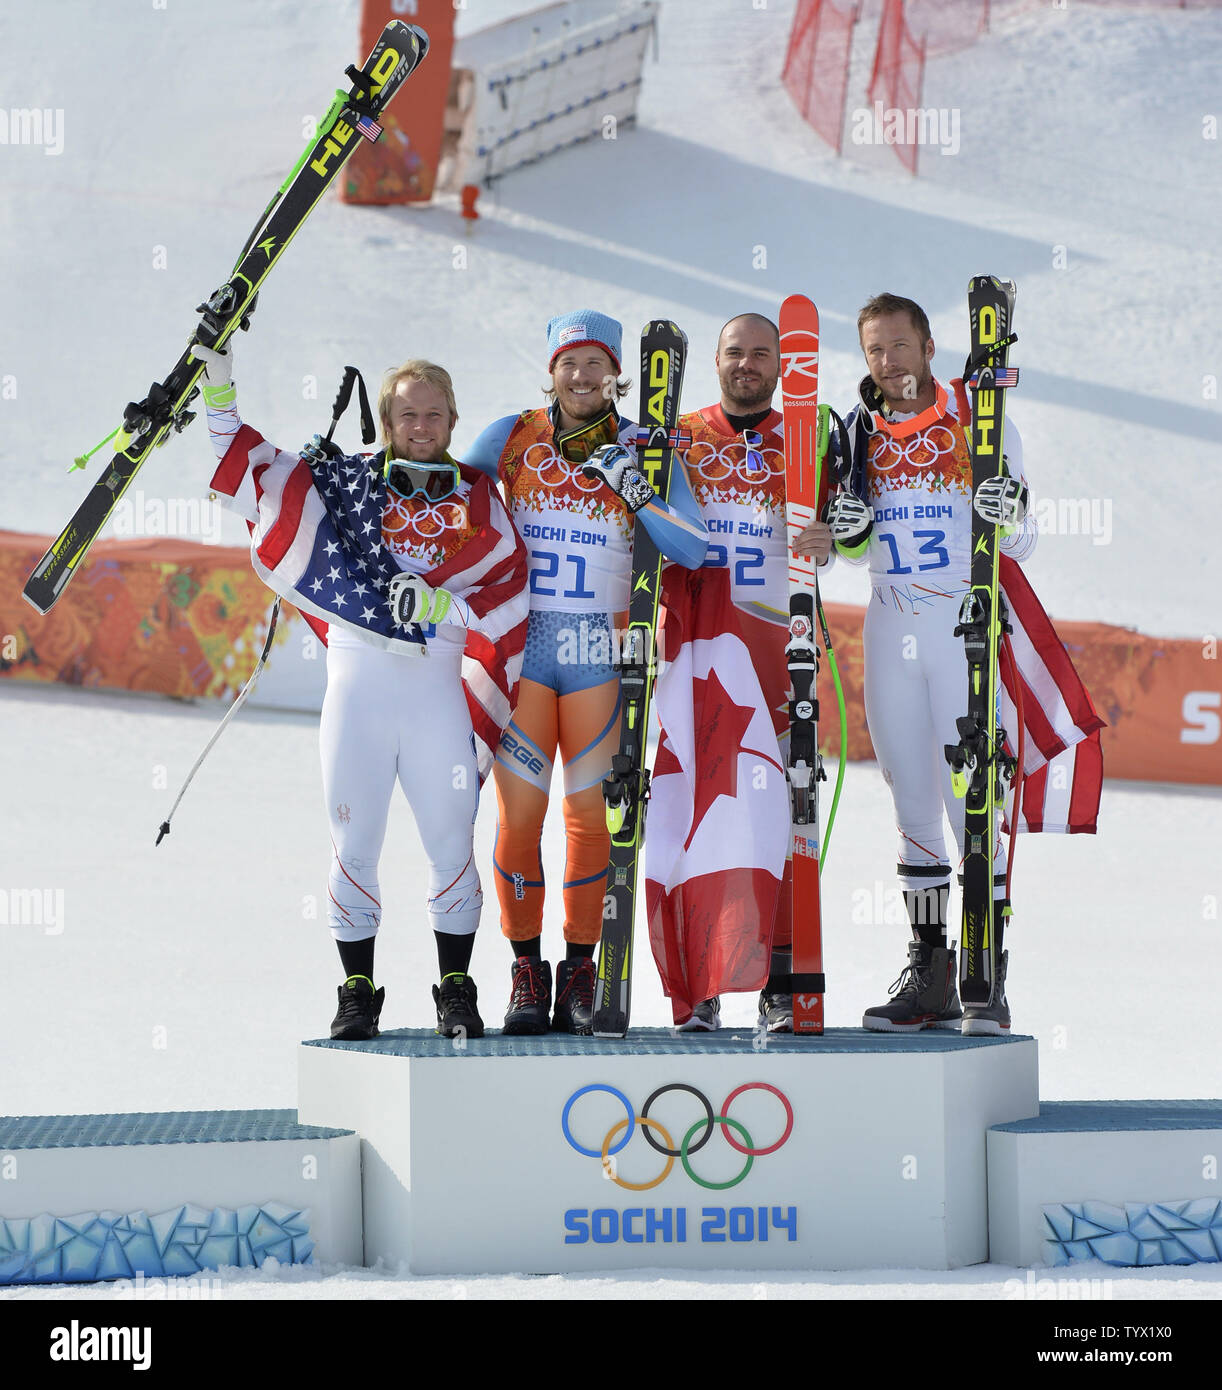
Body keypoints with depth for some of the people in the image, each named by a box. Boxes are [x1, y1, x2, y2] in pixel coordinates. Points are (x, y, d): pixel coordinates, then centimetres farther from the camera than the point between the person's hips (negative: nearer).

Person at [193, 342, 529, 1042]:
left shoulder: (478, 497, 9)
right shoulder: (345, 479, 9)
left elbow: (511, 588, 3)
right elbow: (245, 461, 12)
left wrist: (443, 602, -12)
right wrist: (219, 384, 3)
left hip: (438, 681, 0)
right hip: (358, 677, 0)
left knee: (452, 843, 0)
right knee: (356, 843, 1)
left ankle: (456, 991, 11)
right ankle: (358, 993, 10)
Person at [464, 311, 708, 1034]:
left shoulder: (642, 451, 4)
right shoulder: (513, 436, 5)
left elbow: (693, 549, -4)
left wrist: (632, 487, -15)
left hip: (600, 652, 0)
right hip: (521, 643, 0)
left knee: (589, 814, 0)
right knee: (519, 814, -4)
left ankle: (580, 970, 11)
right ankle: (527, 971, 8)